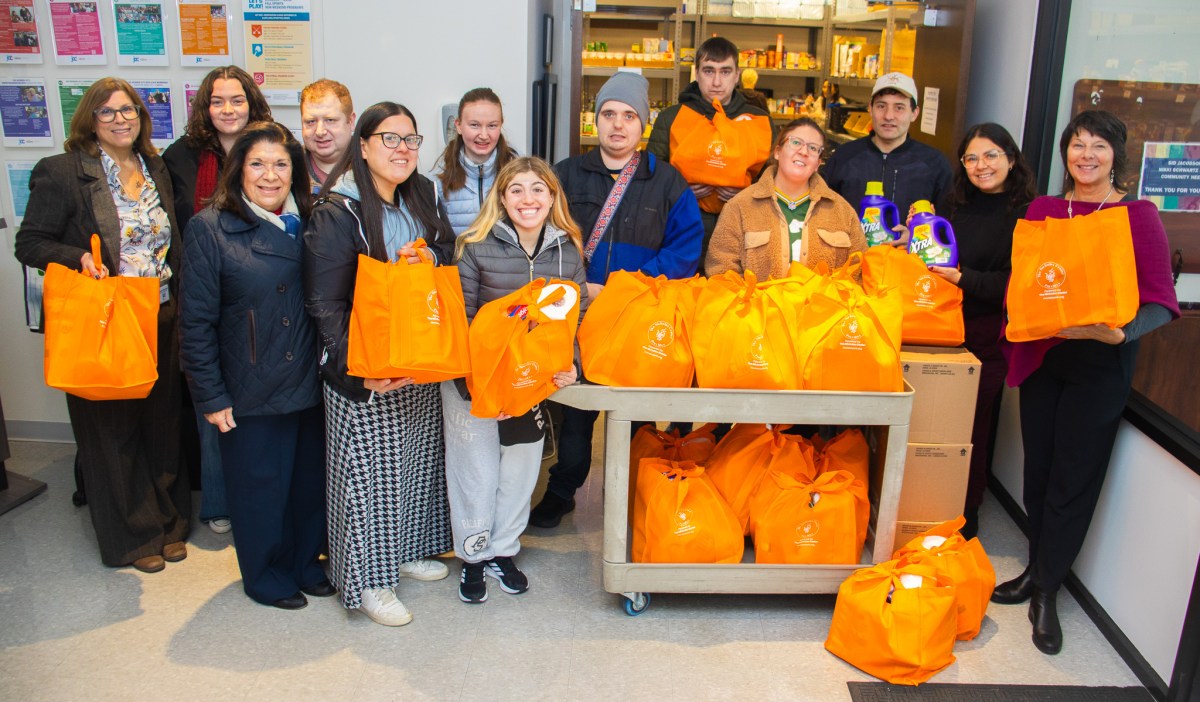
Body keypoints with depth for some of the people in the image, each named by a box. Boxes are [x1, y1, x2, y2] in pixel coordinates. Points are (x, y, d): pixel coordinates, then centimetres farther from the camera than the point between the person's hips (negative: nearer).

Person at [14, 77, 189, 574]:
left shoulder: (155, 169, 11)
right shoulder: (61, 172, -7)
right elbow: (30, 244, -6)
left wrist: (178, 304, 7)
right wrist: (80, 259, -24)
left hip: (160, 318, 5)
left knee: (162, 423, 14)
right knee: (112, 430, 5)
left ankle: (168, 521, 30)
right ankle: (132, 536, 21)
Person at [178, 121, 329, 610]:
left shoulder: (310, 223, 5)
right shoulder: (210, 228, -8)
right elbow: (196, 322, -9)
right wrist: (210, 395, -10)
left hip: (309, 384, 4)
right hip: (250, 391, -4)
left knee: (311, 480, 15)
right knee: (259, 487, 10)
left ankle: (307, 563, 37)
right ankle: (266, 576, 31)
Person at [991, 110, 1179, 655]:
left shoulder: (1139, 215, -5)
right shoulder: (1041, 210, 7)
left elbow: (1161, 301, -9)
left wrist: (1119, 333, -27)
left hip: (1100, 365, -4)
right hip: (1040, 355, 4)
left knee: (1074, 477, 3)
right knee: (1038, 468, 11)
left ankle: (1046, 592, 16)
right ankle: (1037, 571, 29)